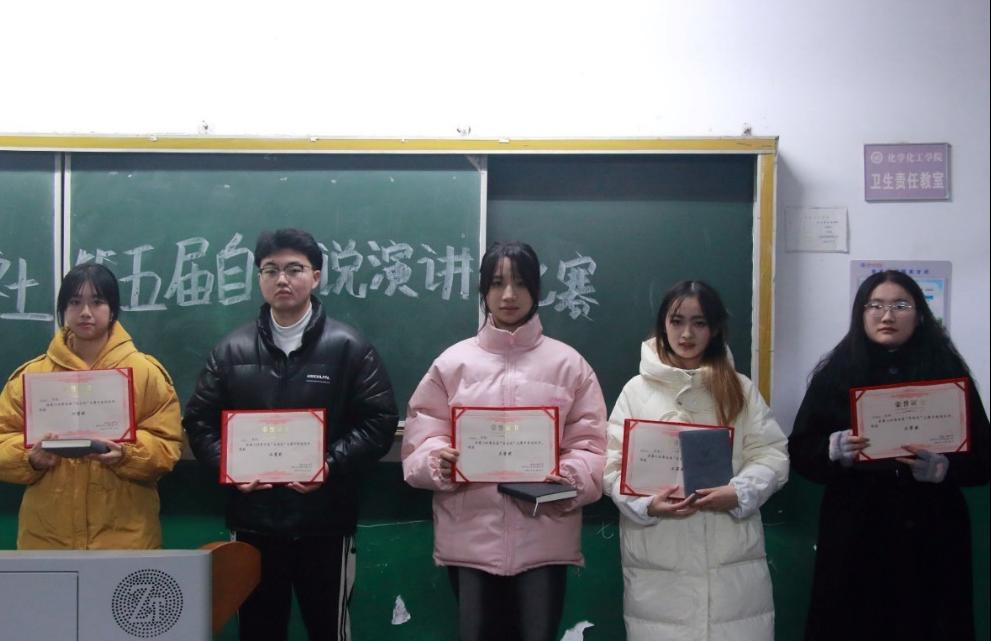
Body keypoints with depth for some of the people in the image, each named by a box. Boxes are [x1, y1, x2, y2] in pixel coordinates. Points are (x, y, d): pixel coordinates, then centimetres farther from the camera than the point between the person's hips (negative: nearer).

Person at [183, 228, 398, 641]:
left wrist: (332, 465, -18)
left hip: (325, 521, -2)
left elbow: (380, 421, -5)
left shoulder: (348, 347, -1)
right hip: (253, 520, 3)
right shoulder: (232, 349, 8)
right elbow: (199, 421, 8)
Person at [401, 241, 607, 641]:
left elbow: (590, 443, 3)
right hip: (471, 537, 0)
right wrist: (438, 461, -18)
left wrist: (571, 479, -17)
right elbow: (422, 437, 4)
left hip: (544, 537, 0)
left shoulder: (568, 363, 6)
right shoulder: (453, 362, 7)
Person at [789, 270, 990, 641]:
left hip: (931, 537, 0)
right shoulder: (834, 373, 3)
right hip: (854, 536, 0)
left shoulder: (948, 372, 2)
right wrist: (833, 449, -17)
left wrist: (941, 467, -19)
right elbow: (800, 450, 3)